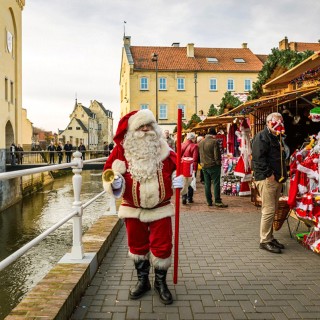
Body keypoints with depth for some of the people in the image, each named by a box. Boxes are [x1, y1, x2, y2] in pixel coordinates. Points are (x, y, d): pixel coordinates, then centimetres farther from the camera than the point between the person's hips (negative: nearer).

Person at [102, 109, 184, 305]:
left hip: (160, 208, 0)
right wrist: (114, 181, -25)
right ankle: (142, 281, 36)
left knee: (162, 246, 4)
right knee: (137, 245, 15)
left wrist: (180, 179, -15)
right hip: (133, 209, 1)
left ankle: (160, 282, 27)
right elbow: (109, 171, -3)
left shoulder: (164, 150, -5)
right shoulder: (121, 150, -8)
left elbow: (178, 166, 5)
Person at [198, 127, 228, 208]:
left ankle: (209, 201, 13)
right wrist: (219, 163, -3)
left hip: (204, 166, 6)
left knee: (207, 184, 9)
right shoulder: (214, 142, -12)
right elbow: (217, 155, -12)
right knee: (216, 183, -2)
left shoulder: (200, 143, 8)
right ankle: (217, 201, -3)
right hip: (213, 165, -6)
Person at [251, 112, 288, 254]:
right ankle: (264, 241, 0)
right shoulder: (262, 136, -8)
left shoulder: (277, 138, 22)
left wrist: (283, 175, 16)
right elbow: (259, 158, -19)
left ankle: (269, 237, 25)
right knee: (268, 210, -8)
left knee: (273, 210, 14)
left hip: (277, 180, 10)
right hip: (266, 179, -10)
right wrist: (269, 174, -20)